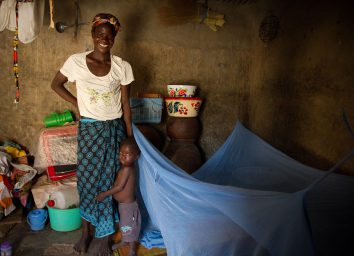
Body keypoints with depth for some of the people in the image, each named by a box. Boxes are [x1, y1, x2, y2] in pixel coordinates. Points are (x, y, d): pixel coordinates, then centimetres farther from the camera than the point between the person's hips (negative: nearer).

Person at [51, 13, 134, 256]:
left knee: (108, 180, 7)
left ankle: (104, 235, 24)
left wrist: (130, 137, 0)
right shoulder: (76, 61, -7)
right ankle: (86, 231, 30)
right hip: (89, 129, 0)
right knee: (87, 180, 9)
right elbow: (56, 84, 10)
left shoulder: (123, 67, -6)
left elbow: (125, 104, -1)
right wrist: (78, 103, 1)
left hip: (115, 129, 0)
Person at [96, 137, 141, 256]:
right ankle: (124, 241, 48)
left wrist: (104, 194, -18)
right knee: (123, 224, 27)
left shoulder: (127, 169, -29)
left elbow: (119, 187, -26)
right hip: (122, 203, 9)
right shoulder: (125, 167, -2)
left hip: (128, 204, -9)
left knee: (130, 226, 7)